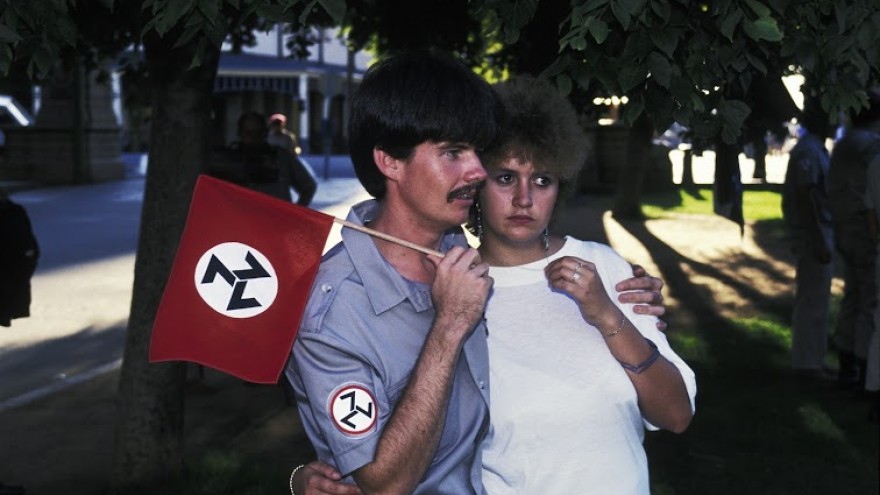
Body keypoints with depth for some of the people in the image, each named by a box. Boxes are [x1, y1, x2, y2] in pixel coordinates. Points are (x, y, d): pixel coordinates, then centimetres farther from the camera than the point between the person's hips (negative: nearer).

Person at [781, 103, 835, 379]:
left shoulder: (816, 149, 15)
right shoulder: (808, 151, -16)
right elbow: (805, 199, -21)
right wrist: (818, 242, -23)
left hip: (819, 234, 10)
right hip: (812, 235, -10)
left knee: (814, 301, 14)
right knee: (813, 302, -5)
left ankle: (812, 359, 22)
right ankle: (808, 363, 0)